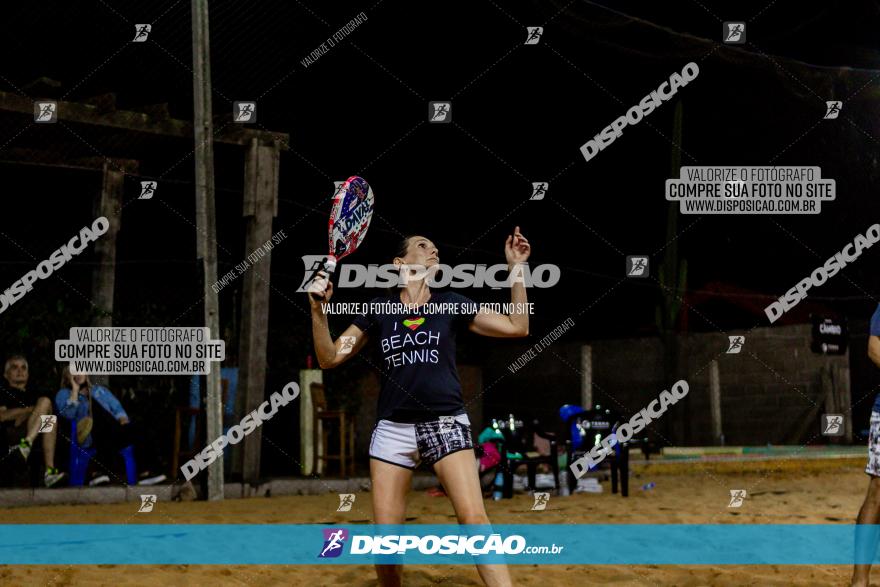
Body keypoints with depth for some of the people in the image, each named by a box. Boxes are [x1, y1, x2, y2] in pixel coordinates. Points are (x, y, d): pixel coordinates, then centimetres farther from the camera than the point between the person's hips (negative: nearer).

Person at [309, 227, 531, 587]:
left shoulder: (450, 304, 11)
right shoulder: (377, 310, 11)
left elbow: (517, 327, 11)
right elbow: (329, 358, 9)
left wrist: (516, 268, 4)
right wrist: (319, 309, -6)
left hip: (445, 423, -1)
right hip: (394, 427, 1)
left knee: (473, 517, -21)